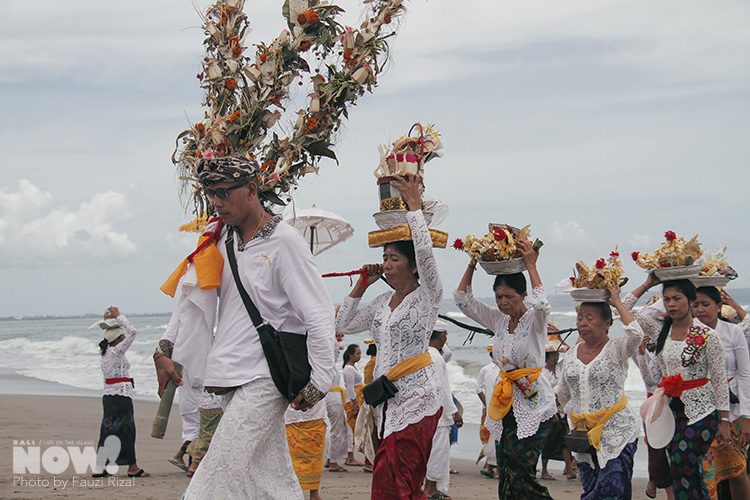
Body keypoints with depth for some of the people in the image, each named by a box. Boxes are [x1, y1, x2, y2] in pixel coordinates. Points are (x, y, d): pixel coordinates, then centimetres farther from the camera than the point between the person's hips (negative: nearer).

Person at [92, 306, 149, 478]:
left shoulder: (105, 353, 11)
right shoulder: (116, 352, -13)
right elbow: (132, 332, -17)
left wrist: (110, 320, 20)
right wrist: (118, 316, -9)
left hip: (108, 395, 8)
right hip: (121, 395, -8)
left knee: (108, 430, 10)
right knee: (126, 430, 0)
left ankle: (99, 467, 10)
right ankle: (132, 467, 6)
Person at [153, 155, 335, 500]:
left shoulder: (284, 242, -8)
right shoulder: (223, 239, 13)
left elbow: (320, 316, -9)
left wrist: (319, 381, -10)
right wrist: (165, 350, 16)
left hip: (264, 381, -7)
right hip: (234, 380, 7)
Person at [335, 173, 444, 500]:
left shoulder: (427, 296, -5)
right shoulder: (382, 303, 16)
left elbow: (425, 251, -21)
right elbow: (344, 325, 22)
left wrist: (414, 205, -15)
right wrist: (361, 286, 15)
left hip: (416, 398, -7)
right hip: (387, 399, 7)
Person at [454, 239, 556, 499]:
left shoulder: (534, 320, -6)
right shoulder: (498, 320, 10)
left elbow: (541, 304, -29)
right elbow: (463, 300, 10)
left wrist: (531, 265, -20)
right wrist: (472, 264, 3)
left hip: (533, 406, -6)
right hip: (506, 405, 6)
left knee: (518, 472, -16)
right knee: (506, 476, 2)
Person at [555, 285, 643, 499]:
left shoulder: (616, 349, -6)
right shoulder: (572, 354, 12)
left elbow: (636, 334, -28)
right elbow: (562, 391, 23)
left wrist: (617, 302, -17)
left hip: (616, 431, -6)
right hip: (584, 433, 6)